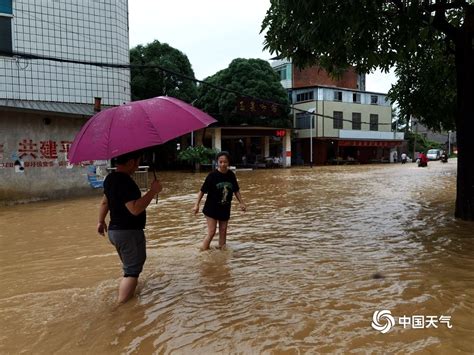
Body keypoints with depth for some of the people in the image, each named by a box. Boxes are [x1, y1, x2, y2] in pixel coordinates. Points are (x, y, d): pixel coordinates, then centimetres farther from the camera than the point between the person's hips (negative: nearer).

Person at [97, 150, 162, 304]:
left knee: (129, 266, 28)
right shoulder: (125, 182, -25)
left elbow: (104, 202, 18)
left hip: (115, 231, 10)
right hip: (129, 232, -10)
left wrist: (101, 221, 29)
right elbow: (135, 209, -33)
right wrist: (153, 191, -29)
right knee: (132, 270, 0)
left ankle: (126, 288, 45)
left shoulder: (111, 178, 7)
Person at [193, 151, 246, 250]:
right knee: (211, 232, -5)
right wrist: (196, 205, -13)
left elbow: (236, 190, 10)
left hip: (225, 209, 4)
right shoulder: (213, 175, -14)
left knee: (223, 231, 13)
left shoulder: (231, 175, -3)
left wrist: (241, 203, 7)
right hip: (212, 208, -4)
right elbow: (202, 191, -10)